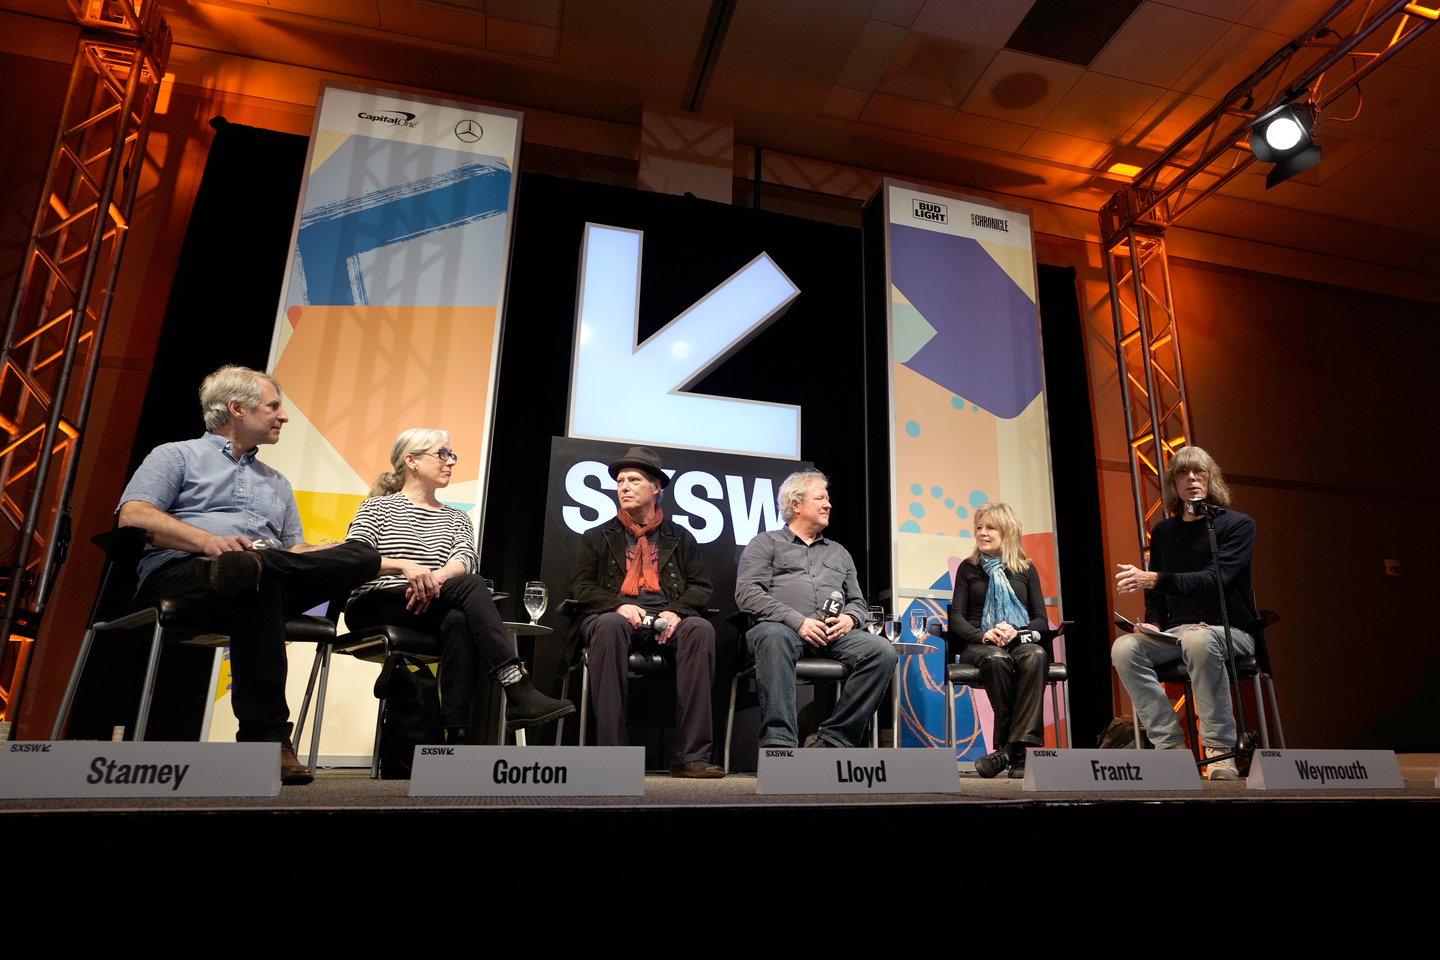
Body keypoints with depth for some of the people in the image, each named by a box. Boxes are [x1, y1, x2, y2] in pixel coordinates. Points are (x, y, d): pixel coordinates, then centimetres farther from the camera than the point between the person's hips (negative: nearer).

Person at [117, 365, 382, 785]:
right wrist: (207, 540, -16)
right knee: (260, 585, -42)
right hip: (179, 574, -4)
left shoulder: (277, 483, 34)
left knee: (363, 556, -22)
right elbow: (133, 516, 1)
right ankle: (266, 738, -38)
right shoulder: (176, 455, 19)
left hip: (271, 587, 4)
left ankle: (253, 566, -42)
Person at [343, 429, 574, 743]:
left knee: (460, 620, -37)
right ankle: (518, 692, -42)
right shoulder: (378, 507, 13)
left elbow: (465, 559, 1)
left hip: (429, 614, 3)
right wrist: (405, 566, -24)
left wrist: (436, 577, -23)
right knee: (471, 585, -31)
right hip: (372, 610, -3)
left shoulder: (457, 520, 23)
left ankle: (457, 736, -43)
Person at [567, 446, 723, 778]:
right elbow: (579, 586, 9)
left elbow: (701, 587, 12)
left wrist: (676, 611, -10)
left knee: (701, 628, -33)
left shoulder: (680, 538, 21)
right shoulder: (598, 537, 20)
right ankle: (612, 754, -36)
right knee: (609, 624, -38)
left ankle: (690, 756, -32)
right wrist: (618, 606, -11)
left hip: (666, 622, 1)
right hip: (616, 617, 0)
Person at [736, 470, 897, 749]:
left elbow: (858, 601, 28)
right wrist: (797, 621, -13)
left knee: (883, 651, -24)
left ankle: (832, 740, -22)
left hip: (834, 633, 4)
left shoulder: (839, 552, 31)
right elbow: (747, 593, 0)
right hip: (783, 628, -4)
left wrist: (849, 618, 1)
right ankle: (779, 743, -41)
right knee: (772, 636, -40)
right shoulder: (765, 543, 16)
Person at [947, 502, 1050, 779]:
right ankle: (1017, 751, -30)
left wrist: (1015, 630, -13)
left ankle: (1010, 748, -36)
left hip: (1019, 642, 1)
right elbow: (956, 617, 4)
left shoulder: (1026, 570, 15)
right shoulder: (968, 568, 13)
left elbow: (1042, 620, 9)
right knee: (997, 659, -37)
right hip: (979, 646, -1)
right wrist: (982, 635, -17)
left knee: (1036, 655, -36)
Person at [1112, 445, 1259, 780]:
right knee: (1124, 649, -25)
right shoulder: (1162, 532, 13)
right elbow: (1155, 596, 17)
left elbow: (1215, 579, -18)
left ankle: (1220, 748, -26)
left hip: (1231, 631, -4)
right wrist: (1152, 624, -4)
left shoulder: (1238, 525, -1)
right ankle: (1170, 745, -19)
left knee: (1198, 640, -39)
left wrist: (1153, 579, -29)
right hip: (1176, 632, 4)